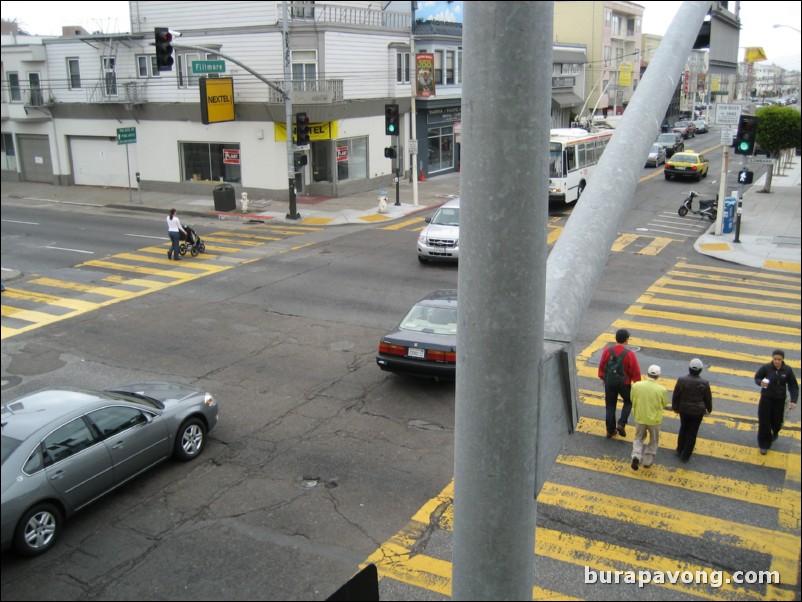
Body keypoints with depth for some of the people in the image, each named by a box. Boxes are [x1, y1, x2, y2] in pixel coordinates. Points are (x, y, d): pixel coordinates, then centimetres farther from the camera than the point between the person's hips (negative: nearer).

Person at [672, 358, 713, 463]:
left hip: (684, 410, 2)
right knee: (692, 433, 9)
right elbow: (708, 398, -2)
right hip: (697, 411, -2)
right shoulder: (704, 383, -16)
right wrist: (709, 409, 16)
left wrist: (675, 407, 13)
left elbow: (675, 395, -4)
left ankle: (680, 450, 34)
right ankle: (685, 455, 14)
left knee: (683, 429, 23)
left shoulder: (682, 380, -13)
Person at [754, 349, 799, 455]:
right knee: (764, 421, 0)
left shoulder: (787, 370, -12)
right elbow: (757, 378, -2)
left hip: (780, 399, 1)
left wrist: (793, 401, -16)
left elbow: (793, 386, -5)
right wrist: (760, 382, -26)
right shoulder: (766, 367, -16)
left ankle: (775, 432, 51)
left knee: (777, 420, 13)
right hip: (766, 398, -1)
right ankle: (764, 444, 18)